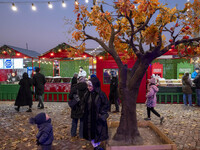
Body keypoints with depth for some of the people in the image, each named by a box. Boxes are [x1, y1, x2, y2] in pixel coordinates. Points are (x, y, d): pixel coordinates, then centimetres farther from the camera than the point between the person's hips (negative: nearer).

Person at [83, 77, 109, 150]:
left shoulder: (101, 94, -14)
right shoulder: (87, 94, -2)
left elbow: (106, 105, -8)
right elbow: (85, 105, 7)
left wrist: (101, 113, -13)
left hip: (98, 118, -3)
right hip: (89, 118, 3)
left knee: (98, 132, 9)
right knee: (91, 132, 11)